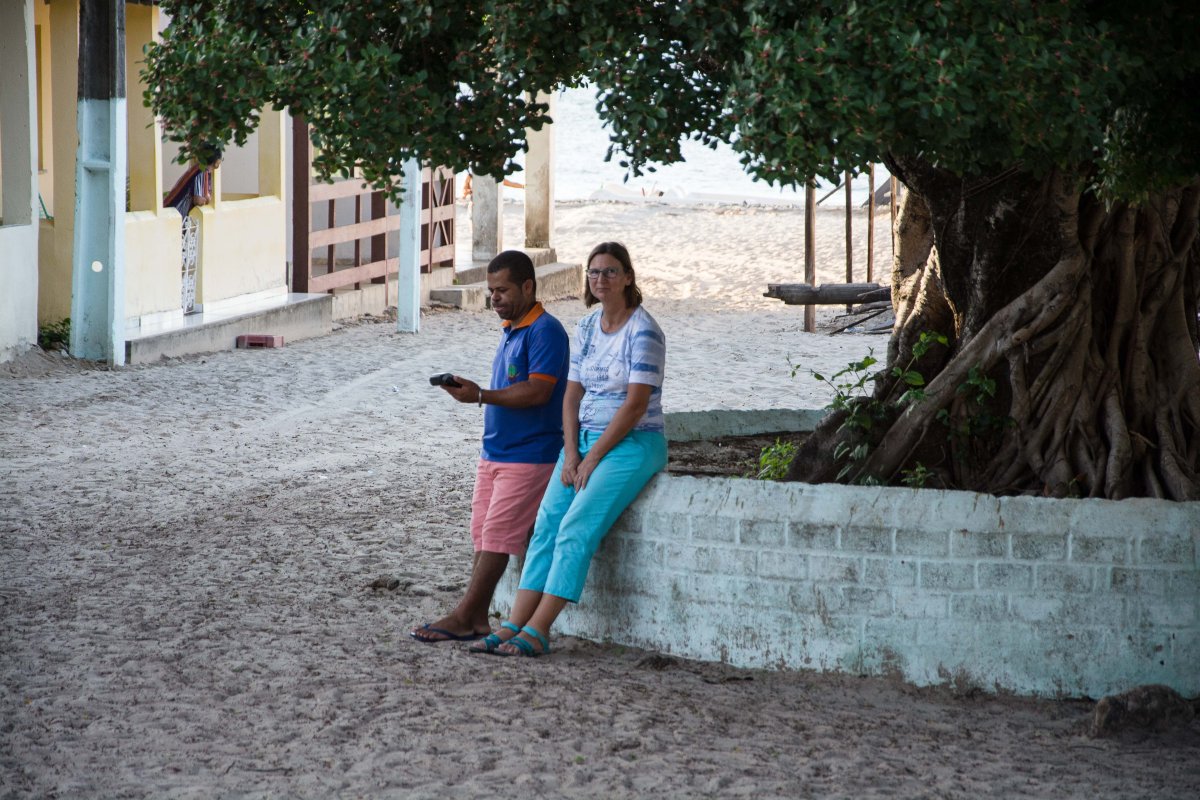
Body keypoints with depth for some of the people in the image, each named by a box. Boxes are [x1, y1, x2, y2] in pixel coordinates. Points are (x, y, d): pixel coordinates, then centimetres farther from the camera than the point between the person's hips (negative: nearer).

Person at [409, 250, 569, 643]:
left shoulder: (545, 331, -14)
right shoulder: (510, 329, 16)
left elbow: (538, 391, -23)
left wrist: (481, 396, -27)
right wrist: (473, 391, 10)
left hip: (528, 456, -9)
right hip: (495, 450, 10)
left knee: (498, 536, -8)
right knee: (483, 534, 7)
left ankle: (462, 619, -8)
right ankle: (477, 618, 9)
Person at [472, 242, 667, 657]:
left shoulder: (643, 331, -12)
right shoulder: (587, 327, 11)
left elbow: (636, 405, -17)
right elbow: (572, 395, 11)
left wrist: (593, 457, -15)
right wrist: (571, 454, -3)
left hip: (632, 445, -7)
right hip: (585, 440, 7)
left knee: (576, 528, -21)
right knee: (546, 524, -8)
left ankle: (537, 631, -23)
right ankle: (513, 626, -13)